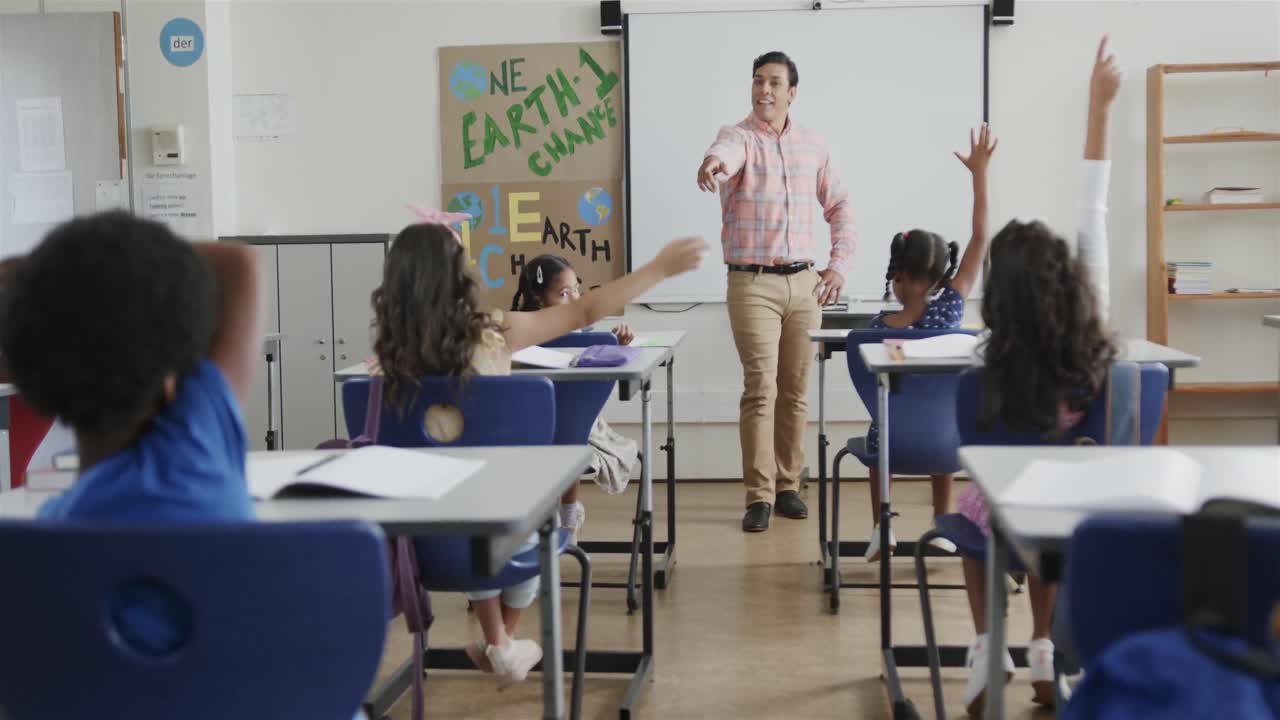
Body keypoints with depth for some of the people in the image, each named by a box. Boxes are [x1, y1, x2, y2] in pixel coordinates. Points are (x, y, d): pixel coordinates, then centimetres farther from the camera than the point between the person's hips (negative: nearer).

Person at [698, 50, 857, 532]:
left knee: (795, 390, 8)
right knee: (759, 389, -8)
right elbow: (727, 151, -30)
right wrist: (712, 163, -54)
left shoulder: (811, 147, 11)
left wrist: (840, 264, 8)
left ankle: (788, 485, 18)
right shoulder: (739, 137, -3)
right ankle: (759, 496, -3)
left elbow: (839, 206, 19)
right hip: (752, 283, -4)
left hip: (805, 283, 4)